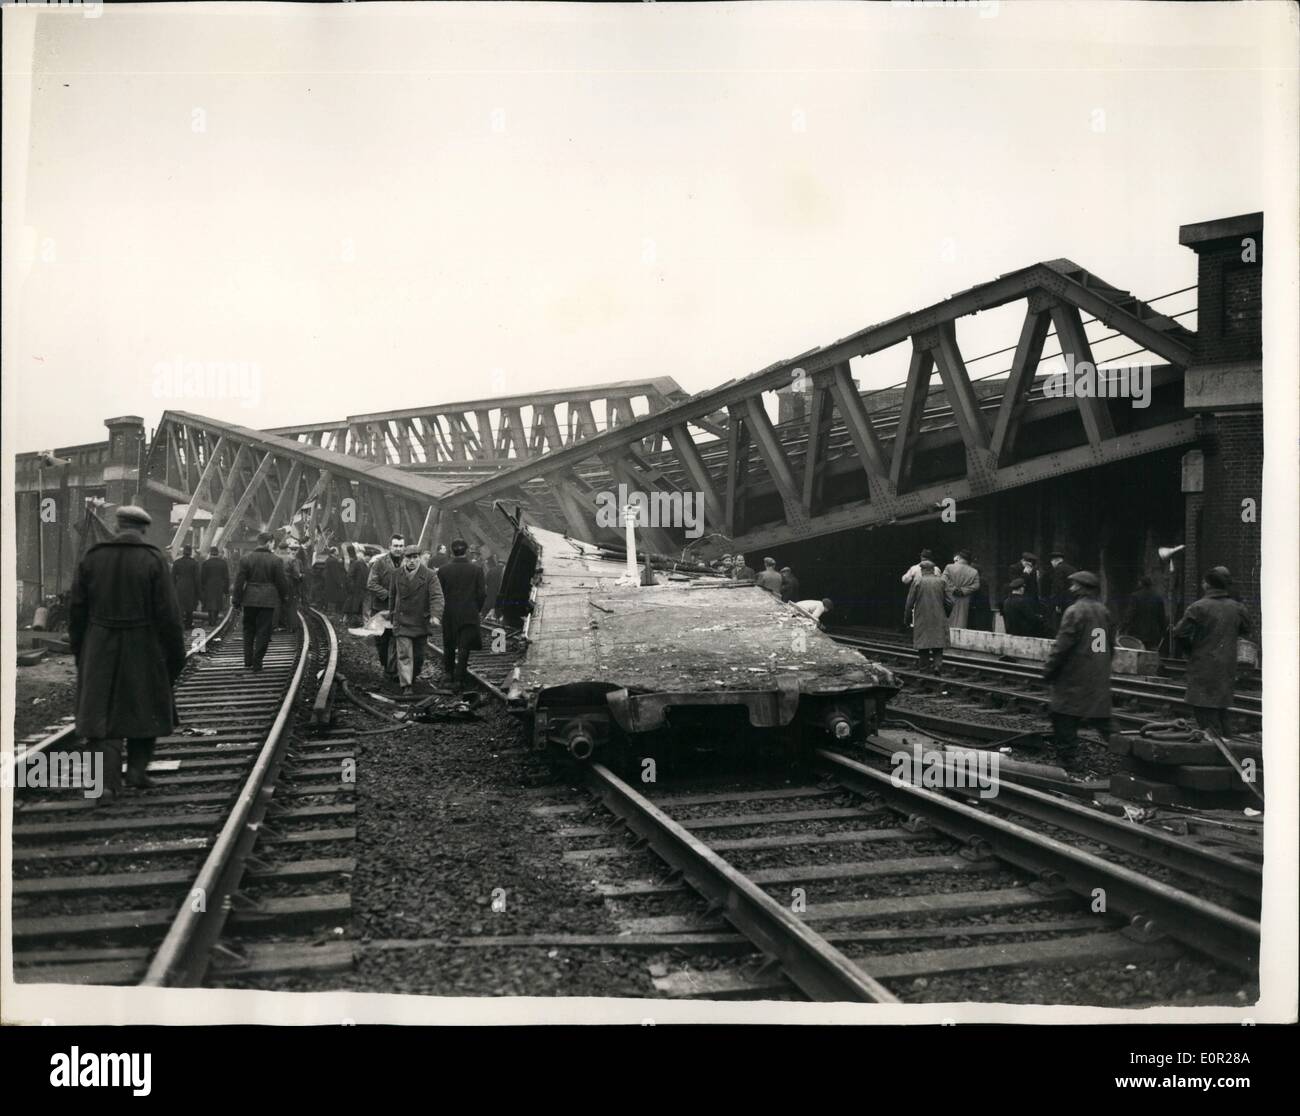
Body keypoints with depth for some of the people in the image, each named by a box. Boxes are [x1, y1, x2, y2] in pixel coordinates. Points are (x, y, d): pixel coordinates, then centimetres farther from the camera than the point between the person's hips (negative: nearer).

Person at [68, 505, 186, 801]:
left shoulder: (91, 558, 2)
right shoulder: (153, 560, -7)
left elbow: (77, 607, 5)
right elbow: (168, 614, -9)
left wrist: (78, 649, 15)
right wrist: (175, 656, -1)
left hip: (100, 651, 2)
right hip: (143, 650, -2)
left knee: (101, 713, 5)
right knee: (146, 708, 17)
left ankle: (108, 782, -4)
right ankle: (137, 768, 16)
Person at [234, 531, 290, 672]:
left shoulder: (245, 558, 0)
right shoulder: (275, 560, -7)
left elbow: (239, 581, 0)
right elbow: (282, 582, -3)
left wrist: (237, 600, 6)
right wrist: (284, 600, 8)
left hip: (249, 599, 2)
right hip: (268, 600, -2)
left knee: (248, 630, 16)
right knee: (263, 632, 3)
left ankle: (248, 661, 17)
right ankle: (257, 663, 2)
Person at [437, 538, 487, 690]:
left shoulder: (443, 570, -7)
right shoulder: (476, 570, -7)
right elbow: (482, 593, -6)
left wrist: (444, 606, 13)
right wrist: (478, 609, 9)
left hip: (449, 613, 1)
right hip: (469, 614, -1)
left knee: (449, 646, 18)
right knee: (464, 647, 2)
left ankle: (450, 673, 30)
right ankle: (458, 678, -3)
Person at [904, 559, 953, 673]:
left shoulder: (917, 581, -5)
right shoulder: (942, 581, 0)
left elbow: (909, 603, -3)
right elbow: (949, 602, -1)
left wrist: (907, 618, 8)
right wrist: (945, 614, 16)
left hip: (921, 619, -1)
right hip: (939, 619, 1)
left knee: (922, 643, 9)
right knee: (938, 643, 7)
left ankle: (925, 666, 11)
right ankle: (937, 664, -9)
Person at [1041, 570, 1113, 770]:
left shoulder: (1075, 611, -14)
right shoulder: (1104, 611, 10)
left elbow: (1062, 646, -17)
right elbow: (1111, 645, 17)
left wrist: (1048, 670, -8)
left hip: (1074, 677, -7)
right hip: (1099, 678, 7)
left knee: (1065, 718, 1)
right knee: (1101, 718, 13)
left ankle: (1067, 758, 3)